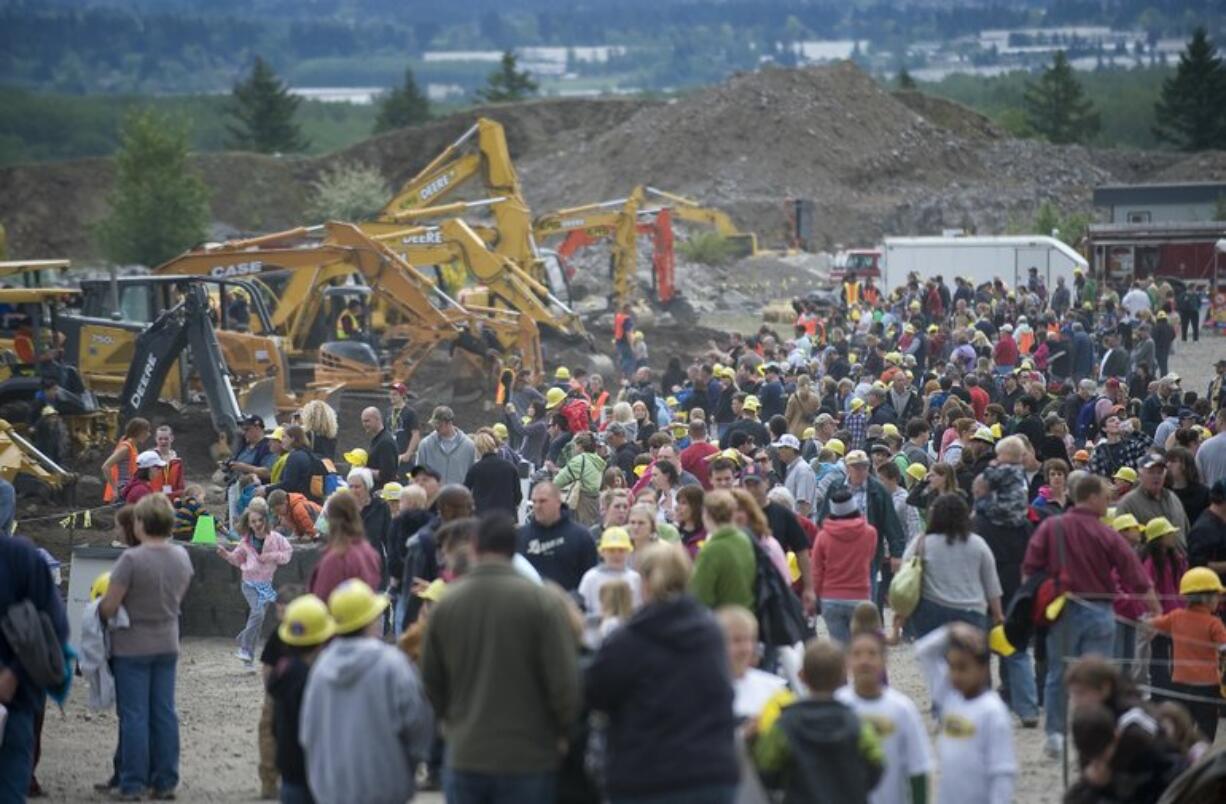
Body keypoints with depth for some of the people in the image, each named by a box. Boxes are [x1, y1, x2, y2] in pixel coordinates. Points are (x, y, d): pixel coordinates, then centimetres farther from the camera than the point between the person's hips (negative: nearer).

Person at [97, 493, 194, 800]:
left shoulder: (131, 559, -21)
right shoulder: (181, 556, -1)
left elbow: (109, 607, -18)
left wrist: (98, 605, 3)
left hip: (132, 648, -5)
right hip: (168, 645, 5)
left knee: (134, 716, 1)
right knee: (164, 713, 10)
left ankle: (133, 784, 3)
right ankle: (165, 782, 14)